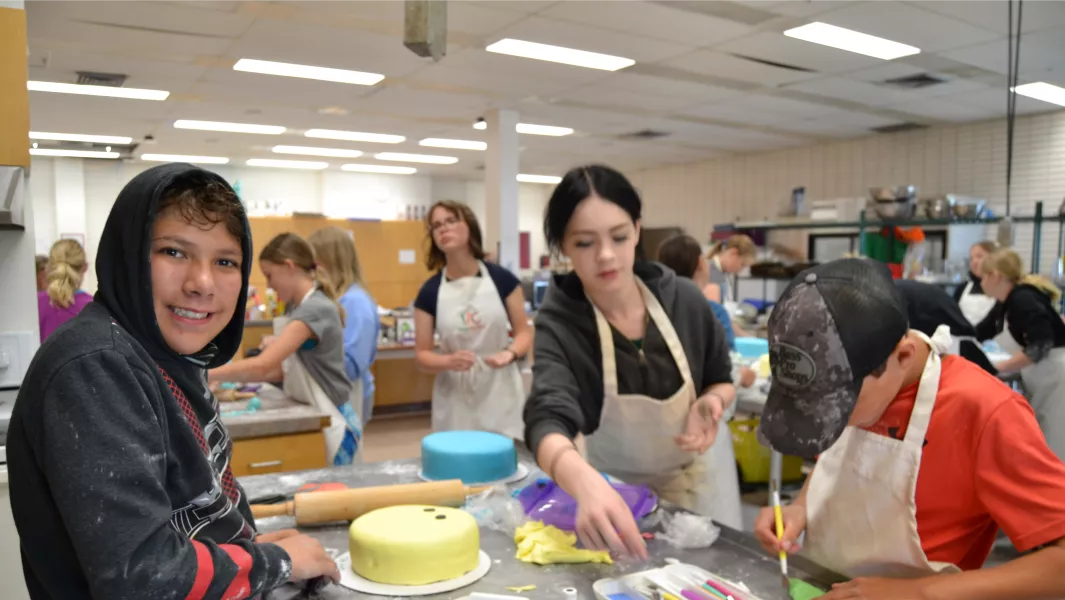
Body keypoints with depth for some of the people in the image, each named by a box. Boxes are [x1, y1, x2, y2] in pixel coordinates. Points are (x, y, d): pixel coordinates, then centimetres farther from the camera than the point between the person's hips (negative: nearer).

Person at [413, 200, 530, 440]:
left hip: (500, 392, 0)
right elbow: (422, 355, 2)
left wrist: (510, 353, -16)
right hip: (455, 397, 1)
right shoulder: (430, 292, 0)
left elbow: (524, 332, 4)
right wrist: (449, 361, -18)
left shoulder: (501, 279, -2)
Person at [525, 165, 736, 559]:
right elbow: (547, 420, -43)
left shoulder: (684, 301, -17)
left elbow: (721, 380, 1)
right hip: (611, 495, -2)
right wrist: (586, 484, -64)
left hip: (684, 487, 2)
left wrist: (711, 404, -23)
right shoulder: (559, 324, -26)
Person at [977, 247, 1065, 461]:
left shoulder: (1023, 300, -18)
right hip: (1041, 383, 9)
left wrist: (998, 367, -23)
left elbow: (1040, 346, -27)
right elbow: (976, 334, 17)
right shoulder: (1008, 305, 9)